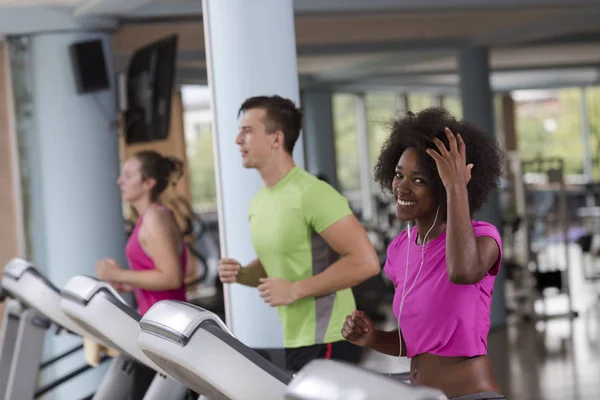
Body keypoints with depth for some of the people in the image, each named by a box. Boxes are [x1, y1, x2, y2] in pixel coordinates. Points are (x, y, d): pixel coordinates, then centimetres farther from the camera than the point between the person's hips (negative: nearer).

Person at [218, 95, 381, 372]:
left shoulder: (311, 193, -16)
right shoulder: (259, 203, 11)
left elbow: (365, 262, -21)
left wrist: (295, 290, -21)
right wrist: (241, 274, 2)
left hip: (328, 342, -9)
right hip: (295, 342, 9)